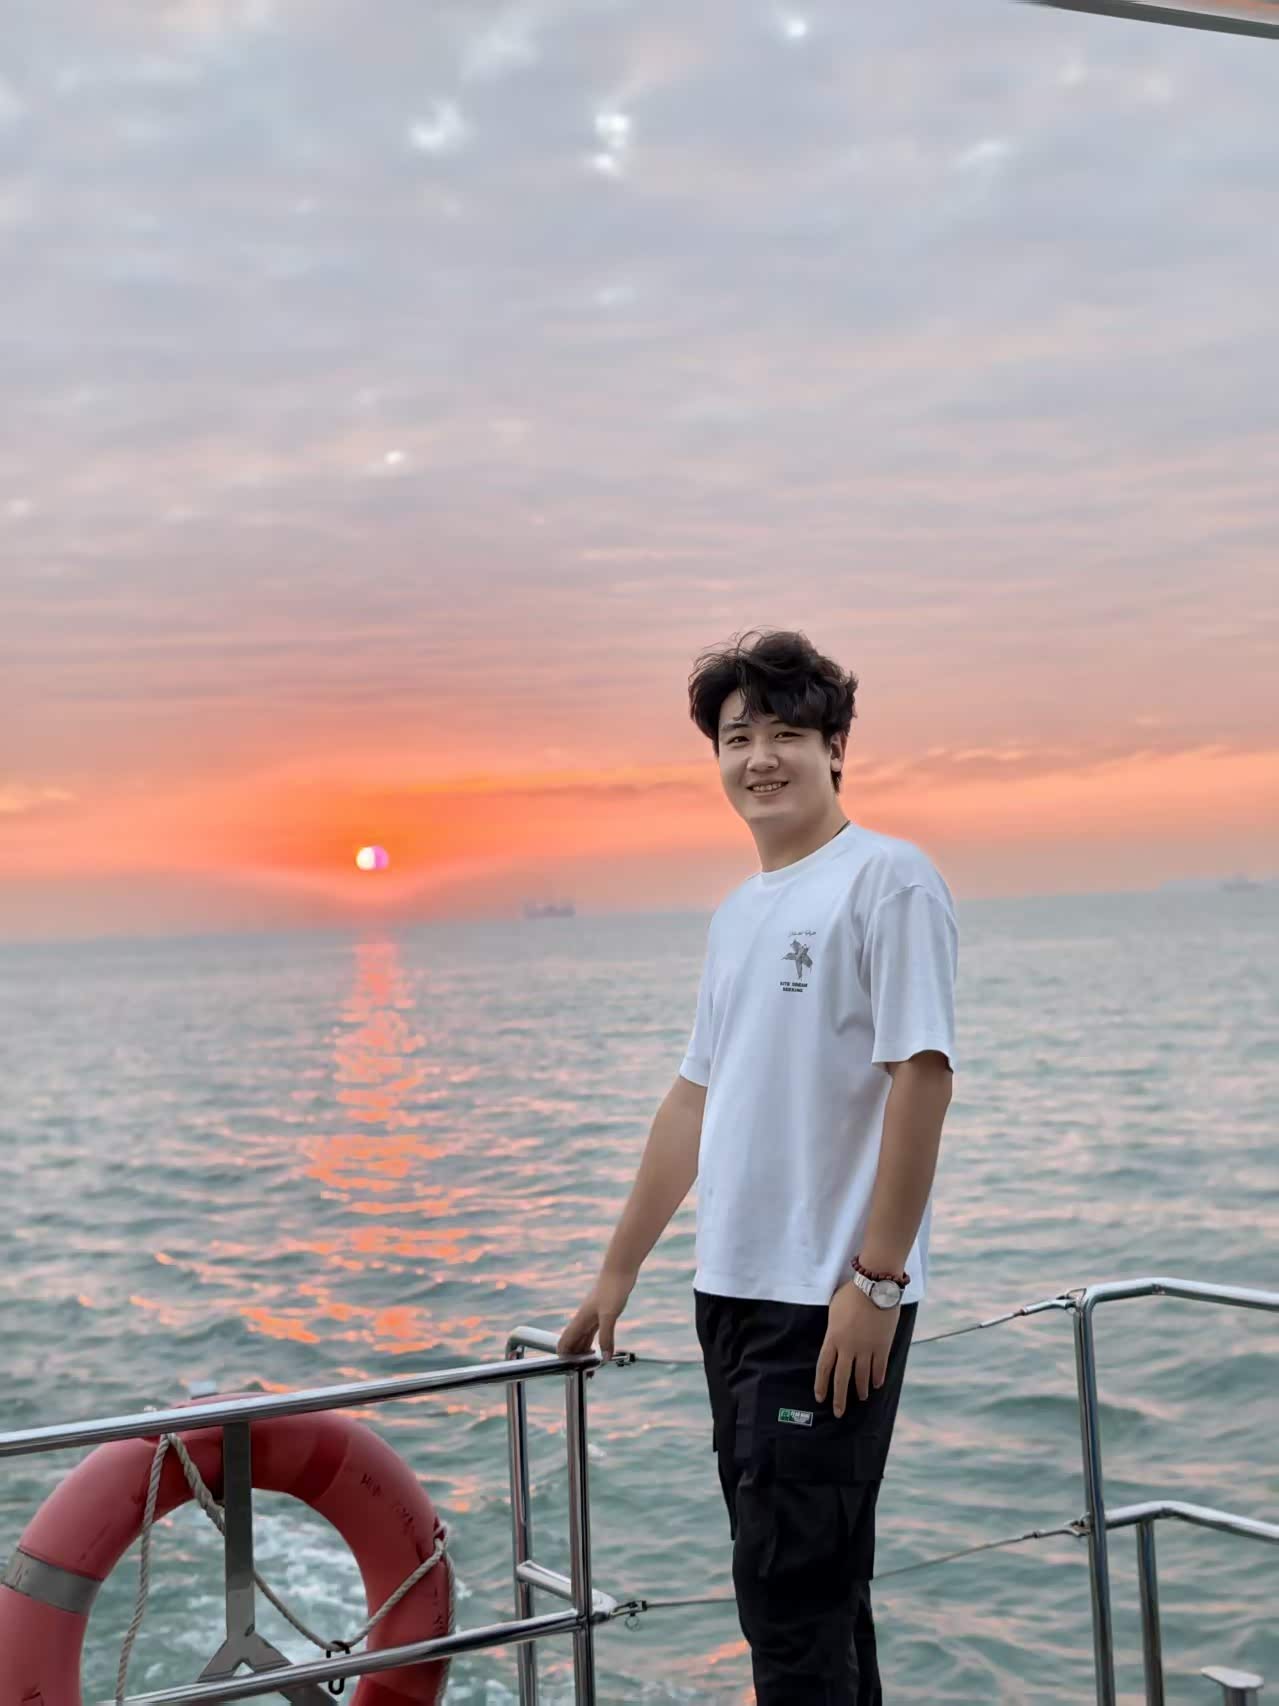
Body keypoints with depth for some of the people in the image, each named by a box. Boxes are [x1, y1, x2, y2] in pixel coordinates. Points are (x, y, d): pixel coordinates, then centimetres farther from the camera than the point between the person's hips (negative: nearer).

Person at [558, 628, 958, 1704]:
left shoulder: (887, 878, -8)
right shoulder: (739, 911, 16)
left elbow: (923, 1077, -14)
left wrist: (876, 1277, -17)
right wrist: (618, 1273, 20)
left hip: (833, 1303, -8)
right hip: (734, 1291, 8)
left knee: (795, 1590, -5)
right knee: (814, 1582, 16)